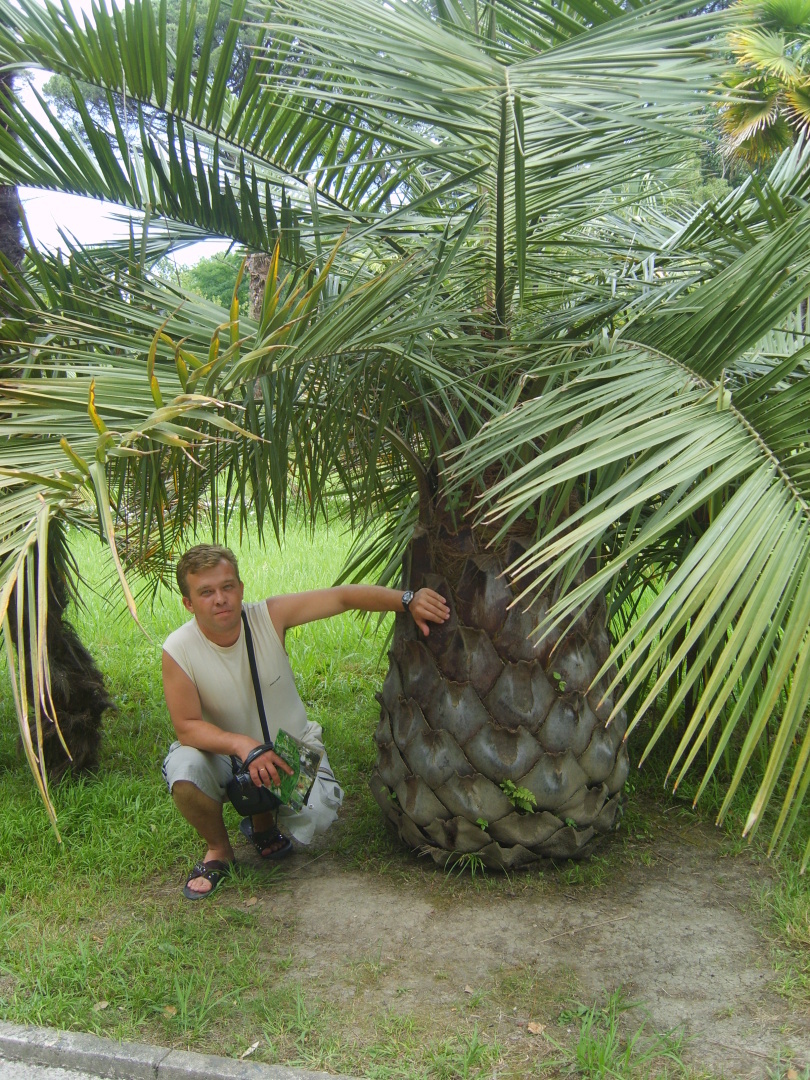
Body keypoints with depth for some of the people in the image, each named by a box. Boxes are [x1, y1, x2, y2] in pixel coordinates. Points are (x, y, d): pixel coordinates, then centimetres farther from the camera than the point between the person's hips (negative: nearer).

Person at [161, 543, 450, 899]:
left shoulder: (269, 616, -20)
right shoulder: (178, 651, -22)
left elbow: (342, 596, -21)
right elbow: (187, 726, -21)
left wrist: (408, 600, -32)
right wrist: (241, 744, -38)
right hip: (226, 753, -1)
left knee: (317, 815, -23)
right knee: (183, 770, -32)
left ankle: (263, 819, 18)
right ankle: (218, 849, 2)